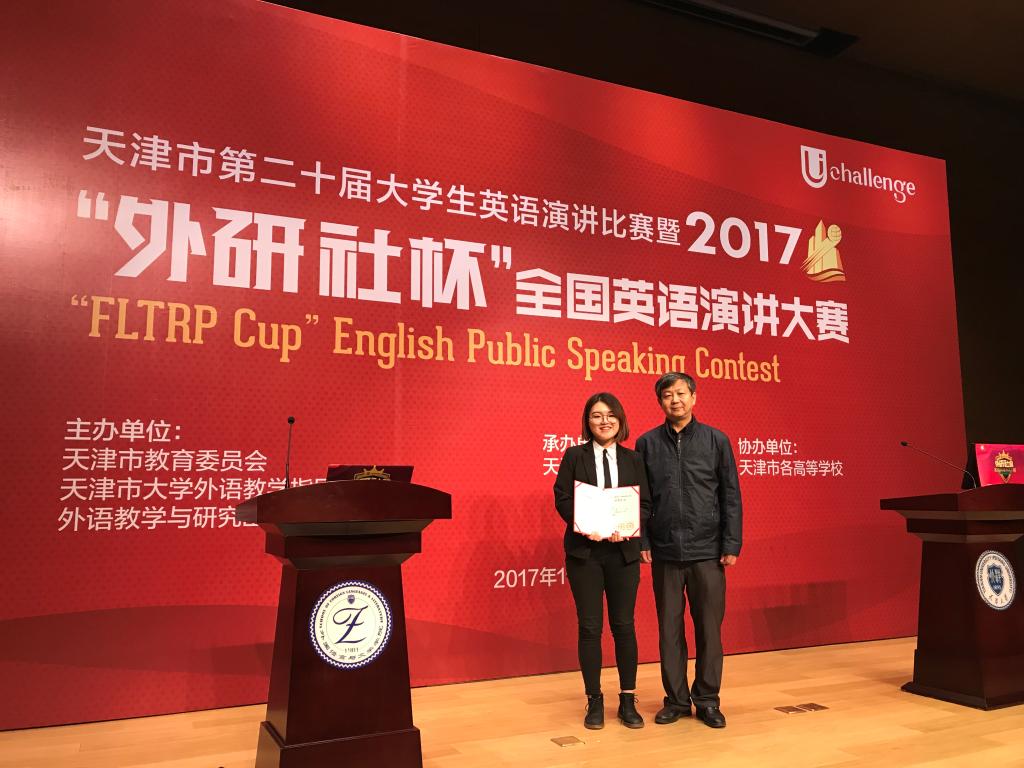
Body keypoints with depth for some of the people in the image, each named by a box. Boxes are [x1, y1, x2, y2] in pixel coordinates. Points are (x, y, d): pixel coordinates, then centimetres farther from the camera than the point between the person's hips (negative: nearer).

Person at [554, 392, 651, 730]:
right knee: (590, 627, 4)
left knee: (624, 625, 7)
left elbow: (645, 504, 3)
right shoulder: (574, 455, 3)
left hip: (623, 551, 2)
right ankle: (595, 701, 17)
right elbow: (562, 498, -2)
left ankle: (628, 701, 19)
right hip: (584, 550, -1)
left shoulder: (633, 459, 8)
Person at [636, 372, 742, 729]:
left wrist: (731, 545, -3)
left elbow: (731, 496, 2)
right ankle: (676, 699, 22)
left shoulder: (716, 440, 3)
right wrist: (641, 541, -2)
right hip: (665, 553, 1)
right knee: (669, 629, 8)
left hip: (707, 552, 0)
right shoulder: (647, 443, 4)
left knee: (709, 628, 6)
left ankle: (707, 700, 21)